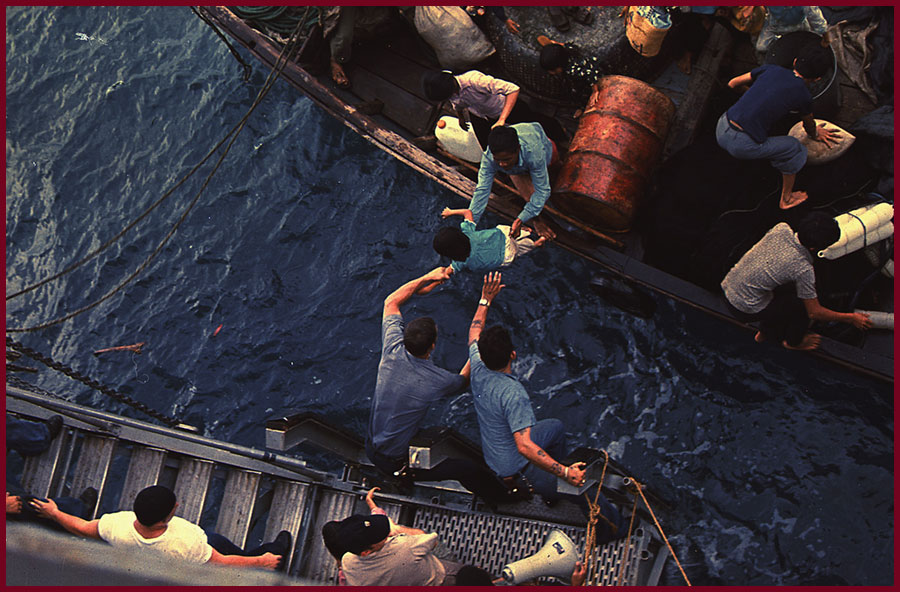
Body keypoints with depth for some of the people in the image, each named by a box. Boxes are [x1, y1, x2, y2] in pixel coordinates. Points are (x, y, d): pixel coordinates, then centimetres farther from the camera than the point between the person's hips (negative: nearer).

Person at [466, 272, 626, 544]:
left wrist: (486, 299, 17)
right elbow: (524, 446, -42)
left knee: (555, 427, 29)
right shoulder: (513, 394, -36)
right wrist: (565, 473, -44)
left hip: (493, 454, 9)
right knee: (585, 485, -7)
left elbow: (474, 331, 9)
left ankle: (551, 483, 44)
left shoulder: (478, 368, -12)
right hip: (515, 472, -9)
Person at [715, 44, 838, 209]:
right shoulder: (803, 95, 0)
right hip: (742, 146, -5)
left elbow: (732, 84, 19)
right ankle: (786, 199, 34)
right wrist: (815, 134, 45)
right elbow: (809, 125, 21)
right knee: (796, 149, 17)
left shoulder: (771, 69, 9)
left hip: (721, 129, 6)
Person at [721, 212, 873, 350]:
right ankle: (794, 342, 31)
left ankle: (766, 333, 41)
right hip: (745, 308, -7)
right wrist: (851, 318, 0)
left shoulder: (781, 228, -8)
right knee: (804, 303, 5)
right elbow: (815, 312, -12)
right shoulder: (803, 269, -24)